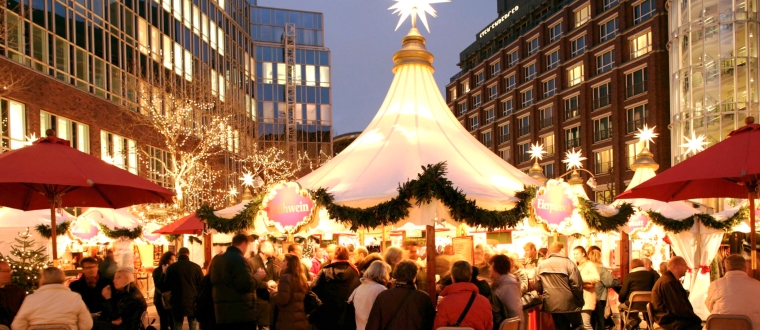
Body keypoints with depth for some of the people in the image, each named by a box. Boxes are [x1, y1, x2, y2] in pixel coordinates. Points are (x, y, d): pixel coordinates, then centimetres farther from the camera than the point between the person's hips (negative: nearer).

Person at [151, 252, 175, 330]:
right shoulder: (157, 271, -2)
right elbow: (158, 285, -14)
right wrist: (164, 273, -20)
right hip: (162, 300, -3)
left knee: (174, 322, -2)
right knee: (164, 322, -2)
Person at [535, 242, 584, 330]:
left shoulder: (541, 265, 3)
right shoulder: (568, 263, -9)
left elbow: (538, 287, 2)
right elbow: (577, 285, -13)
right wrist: (580, 301, 1)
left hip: (552, 305, 4)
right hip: (569, 305, -4)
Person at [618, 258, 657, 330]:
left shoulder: (629, 276, -9)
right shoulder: (651, 275, 3)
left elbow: (623, 293, -7)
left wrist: (620, 299, 15)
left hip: (633, 305, -4)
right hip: (647, 305, 4)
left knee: (621, 306, 26)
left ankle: (631, 320, 8)